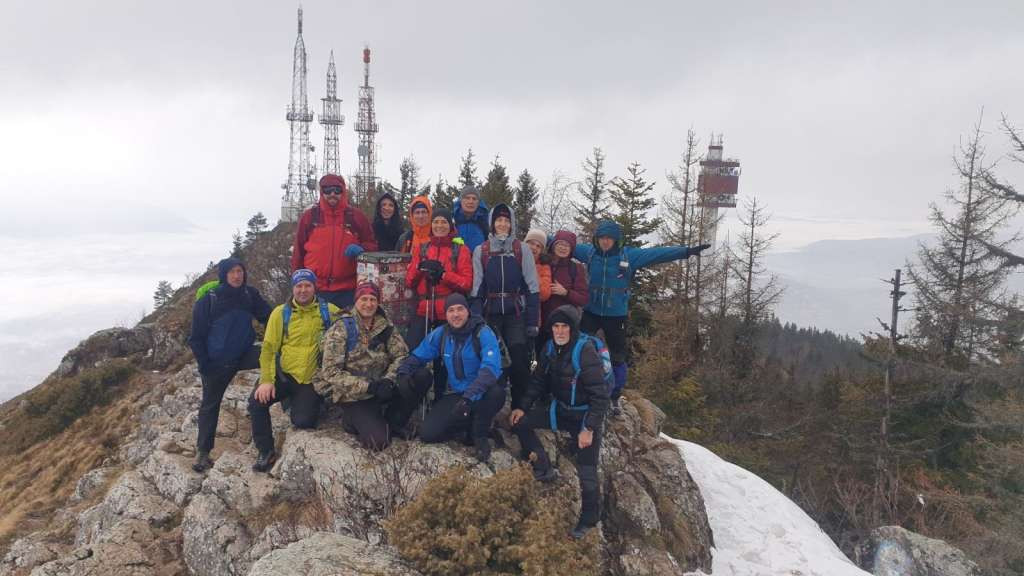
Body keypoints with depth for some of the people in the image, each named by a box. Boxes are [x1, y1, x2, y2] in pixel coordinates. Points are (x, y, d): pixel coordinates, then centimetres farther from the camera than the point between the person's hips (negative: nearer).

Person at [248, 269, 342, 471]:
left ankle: (297, 405, 22)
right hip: (284, 374, 1)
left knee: (303, 421, -17)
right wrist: (266, 380, -12)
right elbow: (269, 348, -3)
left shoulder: (329, 311, -1)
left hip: (312, 379, -1)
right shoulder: (281, 313, -1)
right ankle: (266, 451, 1)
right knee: (257, 401, -21)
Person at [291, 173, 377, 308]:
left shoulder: (356, 217, 6)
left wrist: (360, 249, -12)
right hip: (315, 290, 0)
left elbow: (372, 245, 11)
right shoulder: (309, 217, 6)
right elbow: (299, 251, 11)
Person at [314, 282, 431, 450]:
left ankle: (392, 422, 0)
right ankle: (356, 420, 7)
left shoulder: (385, 326, 4)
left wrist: (388, 380, -19)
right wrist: (368, 386, -22)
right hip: (353, 396, -5)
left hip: (380, 388, 5)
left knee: (423, 376, -18)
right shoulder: (340, 330, -9)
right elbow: (331, 372, -15)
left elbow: (401, 355, 1)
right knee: (378, 440, -26)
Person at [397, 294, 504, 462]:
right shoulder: (440, 334, -3)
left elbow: (491, 367, -31)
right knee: (427, 434, -14)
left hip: (481, 394, -3)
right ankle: (471, 423, 13)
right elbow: (418, 357, 6)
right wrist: (402, 376, -14)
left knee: (496, 392, -39)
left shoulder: (483, 333, -18)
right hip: (454, 394, 4)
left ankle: (480, 434, -7)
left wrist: (468, 397, -42)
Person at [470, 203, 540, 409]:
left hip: (516, 315, -1)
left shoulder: (521, 250, 2)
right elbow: (476, 288, 4)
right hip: (490, 314, 1)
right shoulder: (481, 251, 5)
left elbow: (533, 288, -1)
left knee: (519, 363, -4)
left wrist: (532, 323, -6)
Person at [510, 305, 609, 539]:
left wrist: (589, 428, -24)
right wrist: (522, 407, -1)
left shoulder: (585, 351, -24)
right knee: (519, 421, -5)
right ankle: (545, 470, 8)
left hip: (586, 415, -6)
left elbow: (600, 395, -22)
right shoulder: (550, 348, -3)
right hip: (559, 410, 7)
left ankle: (588, 520, 14)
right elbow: (538, 381, 9)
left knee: (586, 473, -8)